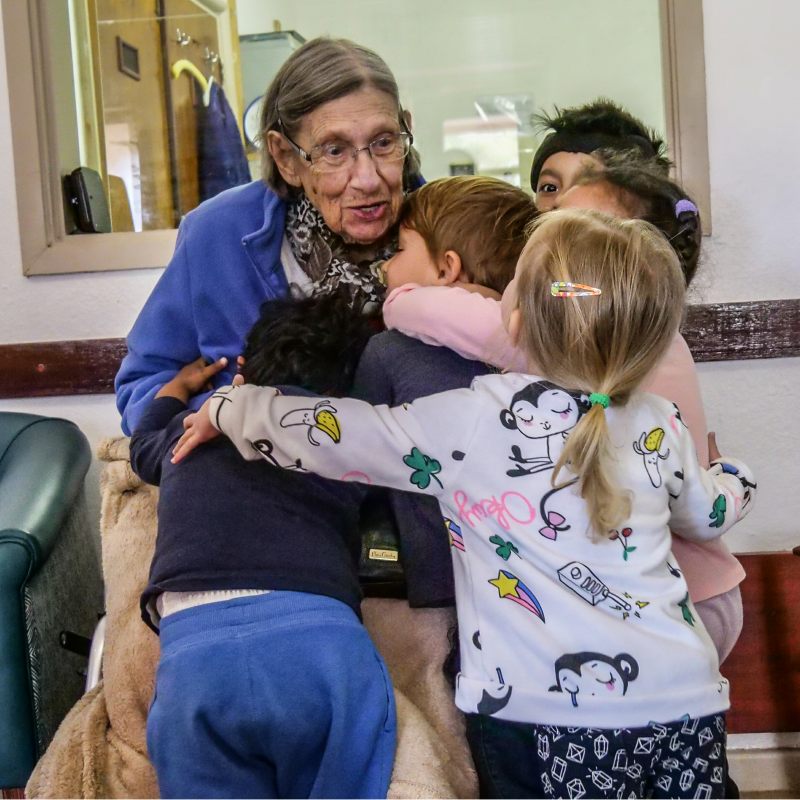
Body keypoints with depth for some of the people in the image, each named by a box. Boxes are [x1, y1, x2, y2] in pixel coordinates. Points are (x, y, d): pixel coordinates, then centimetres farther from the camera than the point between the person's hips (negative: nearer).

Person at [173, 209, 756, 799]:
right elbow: (708, 515, 20)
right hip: (687, 705, 4)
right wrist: (734, 478, 44)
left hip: (545, 714, -4)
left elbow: (328, 433, -6)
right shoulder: (660, 425, 1)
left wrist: (227, 406, 12)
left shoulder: (474, 420, -12)